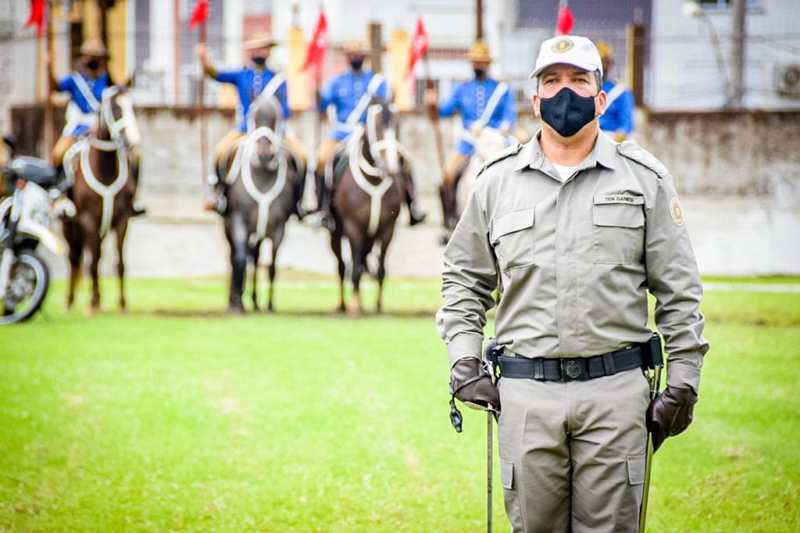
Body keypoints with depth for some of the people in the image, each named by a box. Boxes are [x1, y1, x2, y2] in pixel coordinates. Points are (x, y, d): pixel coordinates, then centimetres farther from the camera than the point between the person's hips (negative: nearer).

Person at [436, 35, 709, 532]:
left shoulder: (644, 178, 6)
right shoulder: (498, 180, 10)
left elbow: (678, 290, 7)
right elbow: (464, 277, 18)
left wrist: (682, 381, 1)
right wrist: (464, 362, 6)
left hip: (615, 391, -1)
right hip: (525, 392, 2)